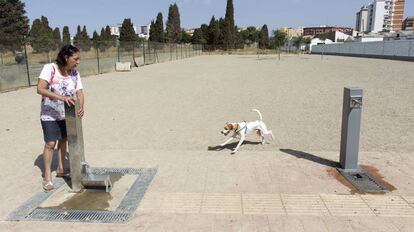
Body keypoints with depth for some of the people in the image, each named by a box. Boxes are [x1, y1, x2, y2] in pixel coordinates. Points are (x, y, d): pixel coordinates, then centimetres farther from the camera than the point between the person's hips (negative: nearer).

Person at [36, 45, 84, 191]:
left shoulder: (75, 73, -7)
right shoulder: (49, 68, -21)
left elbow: (80, 93, -9)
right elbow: (40, 89, -30)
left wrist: (81, 107, -29)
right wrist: (61, 97, -41)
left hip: (66, 114, 5)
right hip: (49, 114, -5)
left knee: (63, 140, 15)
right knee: (50, 143, -7)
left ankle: (60, 169, 32)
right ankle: (47, 177, 7)